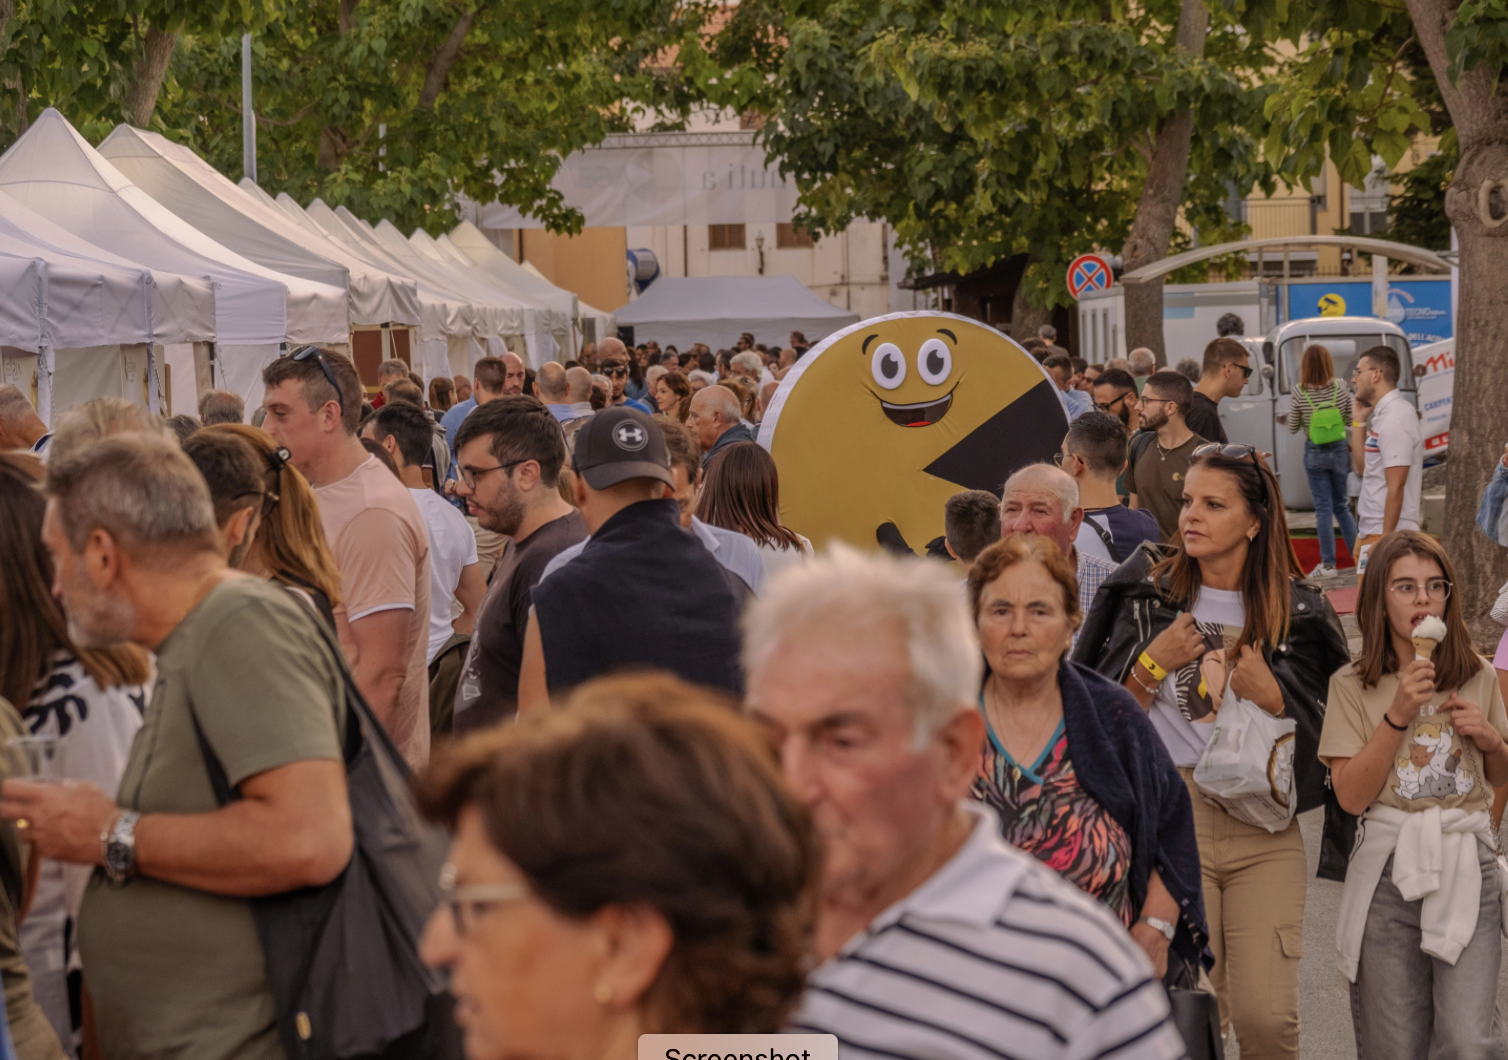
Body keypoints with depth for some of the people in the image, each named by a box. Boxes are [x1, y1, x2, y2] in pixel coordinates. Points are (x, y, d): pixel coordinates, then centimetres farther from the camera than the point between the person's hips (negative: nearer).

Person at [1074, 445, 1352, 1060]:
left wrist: (1271, 697, -10)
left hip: (1265, 829, 0)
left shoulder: (1295, 610, 5)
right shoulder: (1148, 593, 4)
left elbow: (1321, 732, 8)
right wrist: (1154, 663, -8)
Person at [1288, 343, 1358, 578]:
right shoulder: (1341, 389, -7)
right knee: (1341, 505, 17)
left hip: (1314, 453, -3)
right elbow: (1351, 421, 2)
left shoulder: (1300, 393, -13)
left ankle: (1328, 564, 1)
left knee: (1323, 508, 1)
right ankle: (1359, 554, 17)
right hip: (1339, 450, 3)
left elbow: (1292, 428, -4)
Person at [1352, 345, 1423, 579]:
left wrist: (1384, 541, -20)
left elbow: (1396, 486, -19)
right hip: (1370, 533, 10)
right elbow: (1362, 468, 19)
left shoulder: (1394, 419, -16)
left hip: (1386, 534, -10)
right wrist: (1359, 421, 13)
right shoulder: (1382, 415, 14)